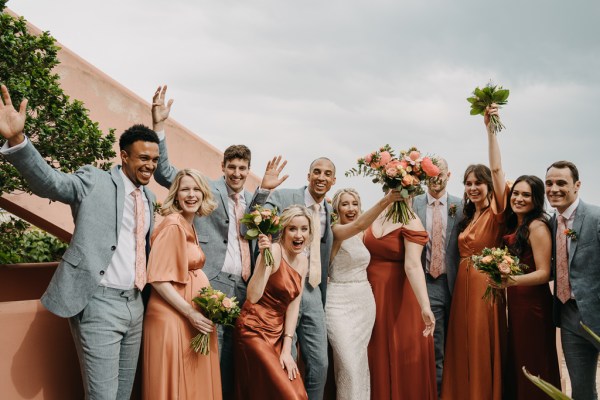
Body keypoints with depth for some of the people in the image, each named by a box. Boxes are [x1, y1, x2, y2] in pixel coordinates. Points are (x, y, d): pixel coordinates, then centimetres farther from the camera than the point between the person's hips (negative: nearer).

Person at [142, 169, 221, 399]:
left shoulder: (190, 227, 14)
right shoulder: (173, 225, -13)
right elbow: (158, 278, -19)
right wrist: (190, 313, -18)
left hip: (193, 316, 9)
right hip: (173, 317, -9)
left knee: (195, 381, 13)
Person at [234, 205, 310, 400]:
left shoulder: (303, 261, 7)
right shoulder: (274, 251, -16)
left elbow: (294, 305, 5)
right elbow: (253, 297, -25)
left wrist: (287, 348, -2)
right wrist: (265, 258, -35)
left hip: (278, 333, 7)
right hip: (255, 331, -7)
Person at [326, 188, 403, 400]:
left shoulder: (363, 235, 12)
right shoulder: (336, 230, -13)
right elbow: (358, 225, -32)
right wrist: (385, 201, -45)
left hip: (365, 301, 7)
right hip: (340, 302, -7)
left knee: (361, 360, 14)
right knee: (348, 364, -8)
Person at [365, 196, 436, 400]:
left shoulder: (411, 222, -15)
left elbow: (412, 265, -27)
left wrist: (425, 306, -37)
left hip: (398, 296, -5)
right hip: (372, 294, 5)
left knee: (401, 354, 4)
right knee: (377, 356, 15)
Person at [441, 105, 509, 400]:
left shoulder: (496, 213, -6)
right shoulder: (467, 218, 16)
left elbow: (496, 168, -18)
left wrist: (490, 128, -23)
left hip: (486, 285, -6)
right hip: (463, 285, 7)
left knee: (484, 349, 0)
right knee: (463, 349, 10)